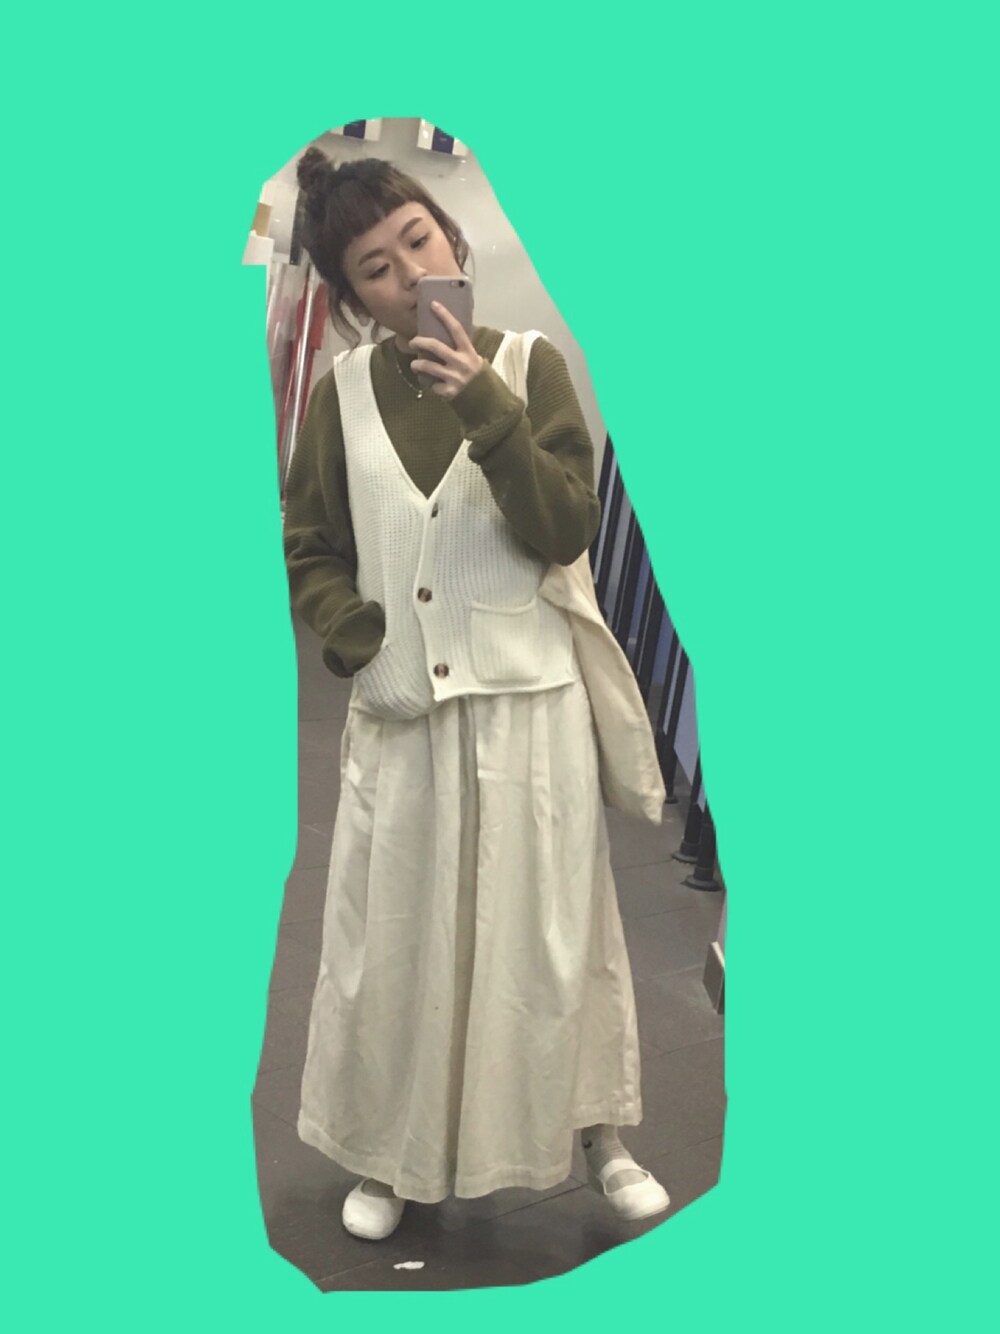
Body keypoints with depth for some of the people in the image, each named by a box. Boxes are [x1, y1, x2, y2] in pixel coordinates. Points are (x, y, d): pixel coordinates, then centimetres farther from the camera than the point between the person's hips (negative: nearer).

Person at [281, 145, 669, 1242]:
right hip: (398, 711, 2)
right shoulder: (341, 392, 0)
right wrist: (359, 639, -10)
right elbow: (309, 549, 8)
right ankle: (391, 1158, 29)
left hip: (524, 699, -1)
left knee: (550, 926, 8)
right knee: (394, 938, 10)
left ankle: (597, 1135, 27)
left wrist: (486, 409, -20)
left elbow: (569, 531, -9)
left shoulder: (528, 364, -3)